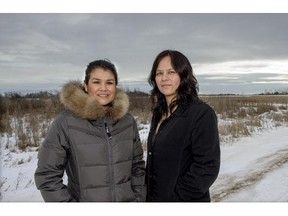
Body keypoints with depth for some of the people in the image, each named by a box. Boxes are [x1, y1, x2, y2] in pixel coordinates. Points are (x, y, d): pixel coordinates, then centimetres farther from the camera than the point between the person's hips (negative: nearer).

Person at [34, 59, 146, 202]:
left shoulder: (128, 120, -4)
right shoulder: (66, 122, -14)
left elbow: (137, 166, 4)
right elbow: (47, 176, -11)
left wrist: (139, 199, -3)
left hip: (128, 199, 3)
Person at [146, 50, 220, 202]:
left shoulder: (201, 113, -16)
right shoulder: (159, 114, 5)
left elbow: (207, 168, -19)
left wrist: (175, 196, -17)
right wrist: (150, 196, 4)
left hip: (185, 199, -6)